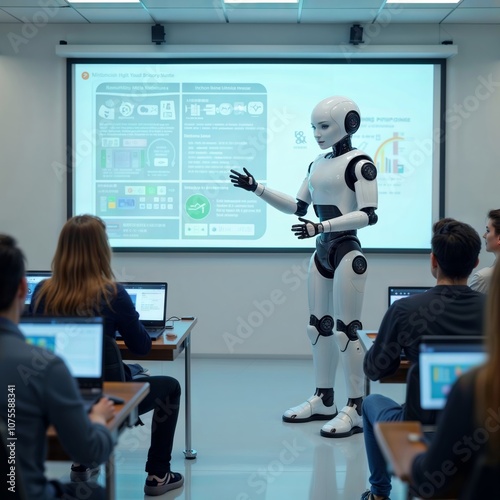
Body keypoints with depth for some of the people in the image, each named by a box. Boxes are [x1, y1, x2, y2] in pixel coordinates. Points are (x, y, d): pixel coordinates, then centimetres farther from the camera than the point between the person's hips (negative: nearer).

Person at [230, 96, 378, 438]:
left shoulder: (359, 163, -11)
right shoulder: (317, 165, 12)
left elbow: (369, 215, -18)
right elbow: (297, 207, 17)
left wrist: (321, 226, -26)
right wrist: (257, 189, 8)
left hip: (347, 253, -8)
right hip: (321, 253, 8)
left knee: (346, 330, -7)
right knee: (318, 327, 12)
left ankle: (356, 409, 1)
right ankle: (324, 400, 23)